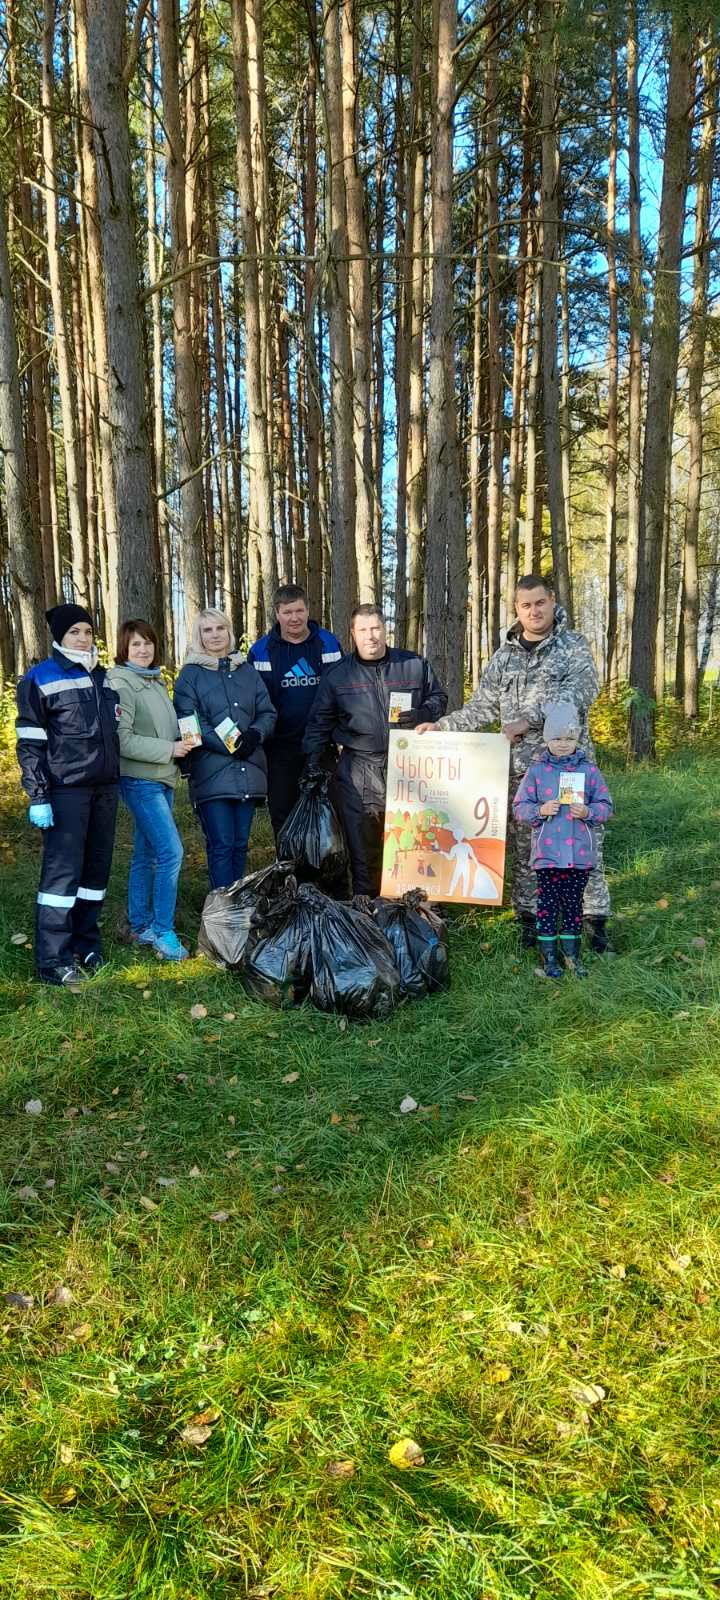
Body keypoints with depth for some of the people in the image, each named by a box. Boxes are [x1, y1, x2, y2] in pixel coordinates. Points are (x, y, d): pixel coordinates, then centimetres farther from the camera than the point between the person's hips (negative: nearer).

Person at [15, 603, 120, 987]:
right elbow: (30, 744, -7)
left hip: (105, 786, 6)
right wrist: (37, 797, -13)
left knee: (97, 866, 6)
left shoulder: (103, 677, 15)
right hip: (66, 790, -6)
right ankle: (53, 961, -3)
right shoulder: (40, 679, -4)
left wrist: (117, 782, 18)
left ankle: (86, 946, 16)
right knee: (63, 869, -7)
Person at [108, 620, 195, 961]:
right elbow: (122, 740, -18)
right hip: (140, 780, -8)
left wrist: (182, 743, 4)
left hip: (162, 779, 8)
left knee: (146, 854, 13)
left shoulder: (155, 681, 14)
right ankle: (162, 931, -3)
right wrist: (169, 750, -18)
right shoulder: (120, 684, -12)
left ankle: (139, 926, 23)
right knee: (171, 851, -12)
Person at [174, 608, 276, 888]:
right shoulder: (190, 674, 4)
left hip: (248, 771, 4)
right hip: (212, 772, -4)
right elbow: (188, 720, -6)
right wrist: (229, 745, -16)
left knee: (240, 844, 8)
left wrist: (255, 734, -9)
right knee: (221, 845, -7)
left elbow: (268, 712, 14)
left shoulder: (247, 671, 17)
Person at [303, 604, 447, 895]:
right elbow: (319, 725, 11)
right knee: (363, 850, 4)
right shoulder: (338, 675, 7)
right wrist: (311, 766, 2)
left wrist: (424, 714, -6)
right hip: (358, 776, 0)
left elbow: (439, 698, 17)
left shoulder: (415, 666, 7)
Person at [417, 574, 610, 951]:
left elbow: (581, 690, -16)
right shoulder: (504, 656, 12)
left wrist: (530, 719, -24)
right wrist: (440, 726, 4)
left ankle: (595, 918, 12)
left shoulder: (573, 646, 1)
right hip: (520, 767, 3)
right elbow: (481, 707, 14)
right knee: (522, 846, 7)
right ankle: (528, 917, 19)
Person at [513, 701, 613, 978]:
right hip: (547, 853, -1)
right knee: (548, 903, 5)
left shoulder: (589, 770, 3)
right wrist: (540, 810, -16)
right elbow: (519, 807, 2)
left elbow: (605, 805, 6)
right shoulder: (536, 771, 0)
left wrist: (588, 812, -13)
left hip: (580, 854, 1)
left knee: (574, 903, 11)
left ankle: (572, 953, 25)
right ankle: (548, 955, 17)